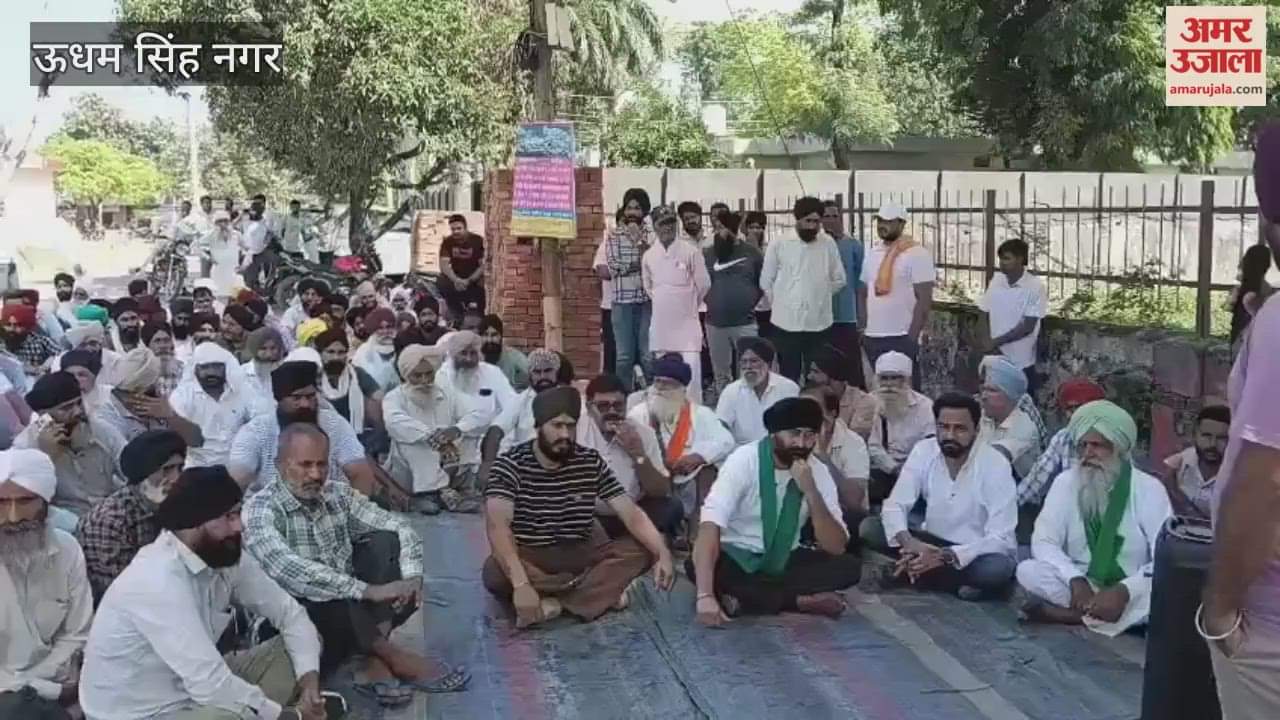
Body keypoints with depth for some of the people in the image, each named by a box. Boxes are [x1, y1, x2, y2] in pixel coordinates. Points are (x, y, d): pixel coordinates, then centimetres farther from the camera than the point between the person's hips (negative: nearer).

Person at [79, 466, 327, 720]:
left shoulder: (227, 556, -6)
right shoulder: (158, 581, -30)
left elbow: (290, 612, 5)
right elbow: (212, 686, -35)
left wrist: (309, 674, -13)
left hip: (191, 689, 9)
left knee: (298, 649, 1)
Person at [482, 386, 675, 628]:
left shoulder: (591, 463, -3)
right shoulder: (510, 465, -15)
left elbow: (631, 514, -7)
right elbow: (497, 525, -28)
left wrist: (663, 553, -26)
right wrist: (521, 584, -42)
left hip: (579, 556, 3)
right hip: (529, 559, -3)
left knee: (640, 550, -17)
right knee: (494, 574, -37)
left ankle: (553, 602, -25)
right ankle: (603, 591, -24)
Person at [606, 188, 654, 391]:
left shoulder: (652, 235, 4)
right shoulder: (614, 236, 6)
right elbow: (614, 267, -4)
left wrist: (641, 241, -12)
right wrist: (642, 262, -5)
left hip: (647, 300, -1)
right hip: (622, 301, 1)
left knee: (648, 355, 1)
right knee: (624, 356, 5)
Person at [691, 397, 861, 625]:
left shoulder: (818, 472, -8)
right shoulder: (744, 460, -20)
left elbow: (836, 548, -13)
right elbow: (710, 525, -33)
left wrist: (810, 491, -27)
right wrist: (705, 595, -45)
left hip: (784, 561, 3)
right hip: (737, 559, -3)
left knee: (850, 565, -19)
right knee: (694, 565, -34)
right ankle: (800, 601, -27)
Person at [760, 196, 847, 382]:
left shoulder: (828, 244, 3)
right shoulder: (778, 244, -2)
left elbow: (839, 279, 12)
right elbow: (766, 281, 5)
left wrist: (820, 296, 9)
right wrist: (782, 301, 5)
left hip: (819, 323, 2)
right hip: (786, 323, -1)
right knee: (788, 378, 5)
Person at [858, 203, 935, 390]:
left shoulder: (917, 254, -7)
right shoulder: (872, 253, 13)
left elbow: (924, 299, -11)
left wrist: (912, 337, -15)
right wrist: (861, 328, 8)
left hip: (901, 338, -6)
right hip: (871, 338, 7)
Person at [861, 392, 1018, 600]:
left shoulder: (995, 464, -20)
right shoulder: (923, 451, -10)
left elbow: (1000, 539, -25)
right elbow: (894, 505, -13)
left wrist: (945, 557, -37)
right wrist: (909, 542, -36)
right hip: (932, 543, 4)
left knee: (997, 568, -39)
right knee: (869, 527, -18)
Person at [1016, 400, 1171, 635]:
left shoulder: (1148, 488, -9)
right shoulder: (1066, 482, -2)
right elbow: (1043, 542, -8)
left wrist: (1123, 591, -31)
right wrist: (1076, 581, -26)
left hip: (1129, 591, -1)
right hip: (1081, 586, 1)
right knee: (1027, 570, -23)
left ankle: (1070, 613, -25)